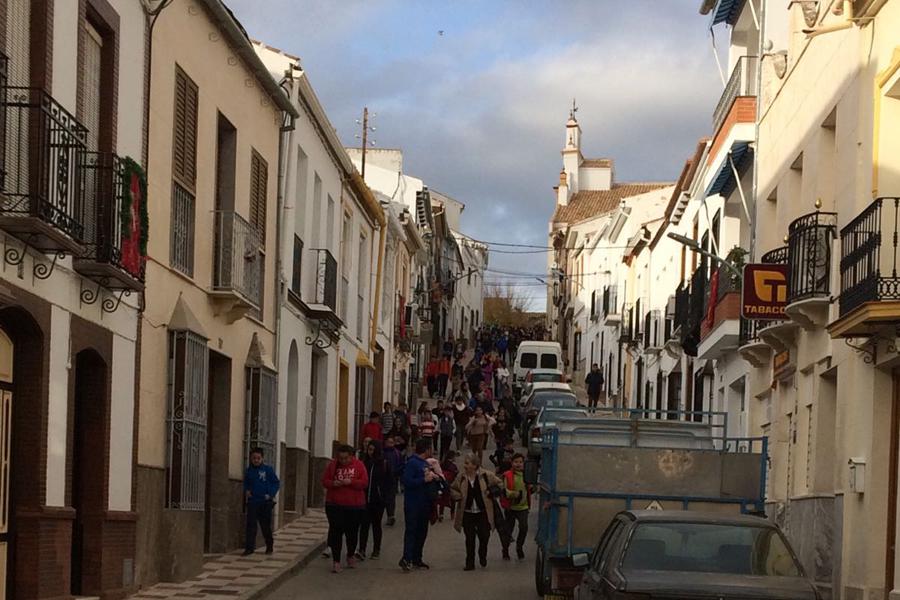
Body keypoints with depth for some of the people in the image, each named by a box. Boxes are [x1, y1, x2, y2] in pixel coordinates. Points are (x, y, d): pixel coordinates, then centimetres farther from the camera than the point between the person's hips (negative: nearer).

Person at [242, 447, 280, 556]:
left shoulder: (268, 470, -3)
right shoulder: (248, 471, 7)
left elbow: (276, 483, 0)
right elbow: (246, 484, 20)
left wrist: (271, 494, -12)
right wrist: (246, 491, 0)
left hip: (265, 502, -2)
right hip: (252, 502, 2)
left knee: (266, 526, 7)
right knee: (250, 525, -4)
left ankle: (270, 546, 23)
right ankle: (249, 548, -2)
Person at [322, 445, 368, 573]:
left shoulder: (359, 465, -1)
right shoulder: (333, 465, 3)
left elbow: (365, 482, -6)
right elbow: (324, 481, 5)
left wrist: (351, 482, -21)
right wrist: (333, 483, -16)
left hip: (354, 505, 0)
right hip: (335, 504, 0)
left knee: (352, 532, 10)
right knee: (335, 532, -6)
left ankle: (351, 555, 34)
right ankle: (336, 561, -3)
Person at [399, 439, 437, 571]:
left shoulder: (425, 463, 14)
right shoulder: (412, 463, -13)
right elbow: (406, 480, -23)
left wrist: (433, 477, 5)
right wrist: (424, 480, -22)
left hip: (424, 504, 9)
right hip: (413, 504, -9)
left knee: (422, 531, 11)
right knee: (411, 530, -12)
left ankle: (416, 558, 19)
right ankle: (406, 559, -15)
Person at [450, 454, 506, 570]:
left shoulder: (486, 475, -6)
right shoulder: (461, 477, 0)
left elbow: (499, 484, 7)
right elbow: (452, 489, 15)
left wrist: (490, 492, -6)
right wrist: (458, 496, -4)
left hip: (483, 512, -1)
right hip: (467, 513, 1)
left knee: (484, 536, -2)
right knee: (470, 539, 1)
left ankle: (482, 556, 27)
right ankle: (470, 563, 10)